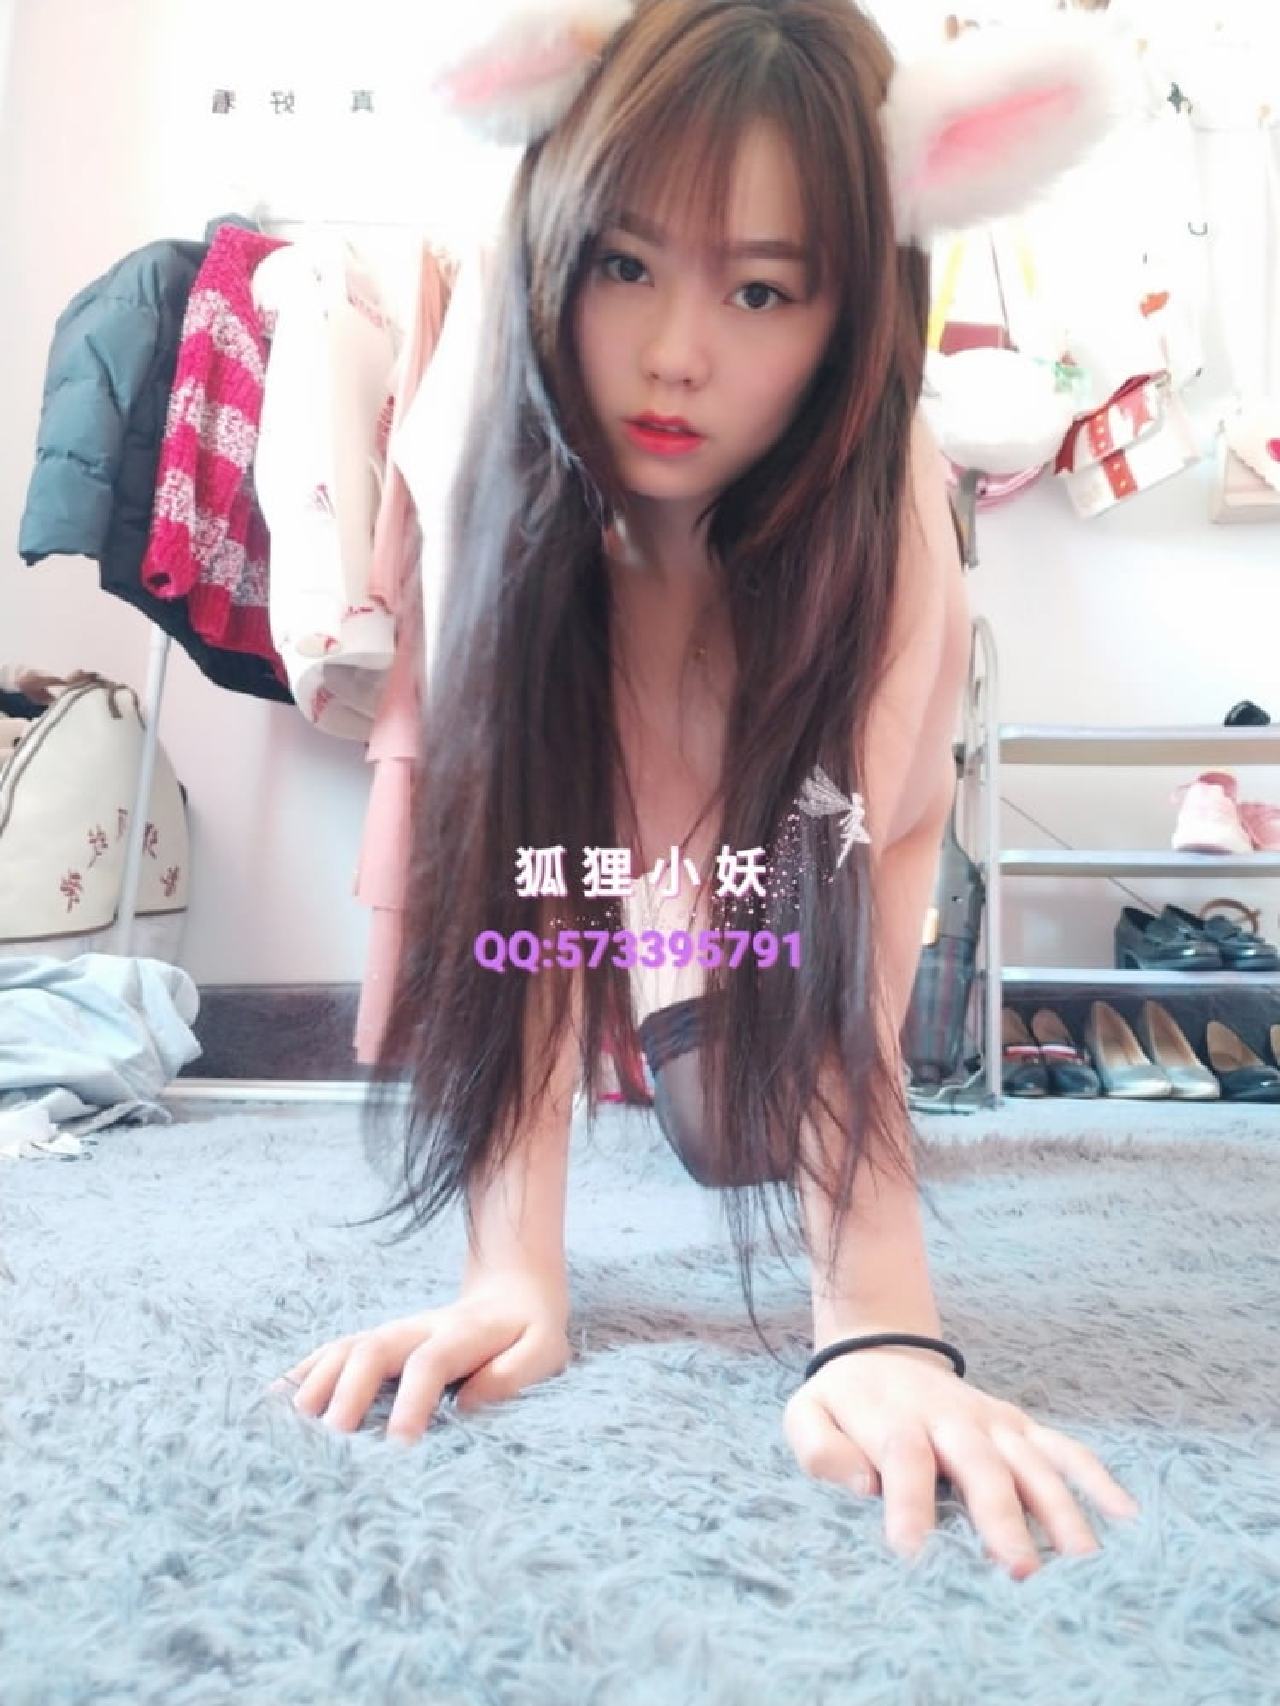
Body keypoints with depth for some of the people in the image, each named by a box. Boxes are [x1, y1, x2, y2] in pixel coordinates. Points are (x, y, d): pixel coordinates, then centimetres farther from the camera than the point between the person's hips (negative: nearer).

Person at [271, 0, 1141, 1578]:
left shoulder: (876, 501, -37)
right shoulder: (527, 480, -32)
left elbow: (824, 900, -41)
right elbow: (524, 879, -34)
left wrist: (879, 1328, -48)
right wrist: (515, 1276, -40)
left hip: (836, 808, -1)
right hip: (654, 837, 2)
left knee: (759, 1130, -8)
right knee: (710, 1129, -2)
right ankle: (660, 1013, 31)